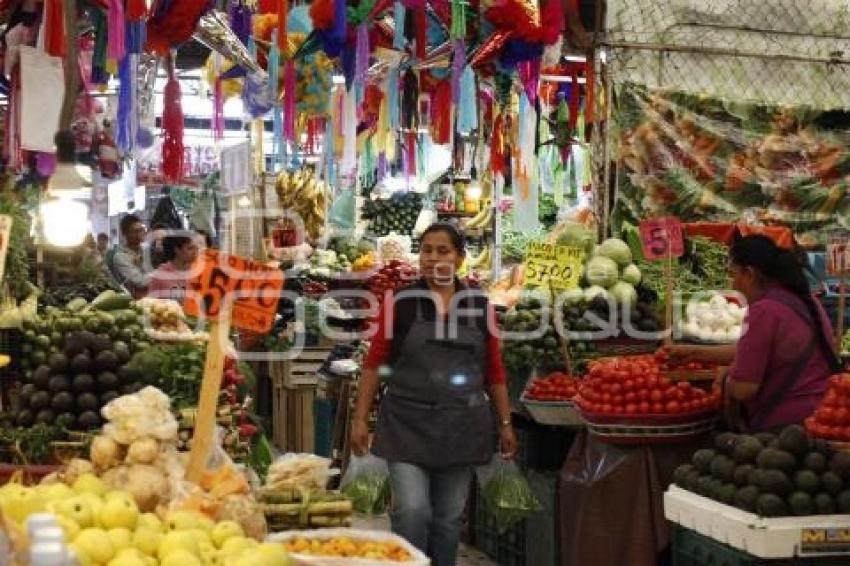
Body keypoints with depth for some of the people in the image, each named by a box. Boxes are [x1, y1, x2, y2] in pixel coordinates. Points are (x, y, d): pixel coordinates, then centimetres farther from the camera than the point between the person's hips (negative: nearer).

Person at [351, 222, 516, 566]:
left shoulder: (480, 307, 3)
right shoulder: (399, 304, -3)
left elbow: (494, 370, 8)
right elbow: (374, 364, 0)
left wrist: (505, 423, 7)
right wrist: (360, 419, -4)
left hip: (461, 425, 2)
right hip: (407, 423, -2)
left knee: (448, 517, 11)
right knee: (411, 511, -10)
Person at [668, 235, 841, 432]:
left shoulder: (763, 310, -17)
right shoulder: (805, 300, 10)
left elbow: (741, 389, -17)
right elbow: (747, 352, 20)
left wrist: (726, 380, 4)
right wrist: (695, 353, 22)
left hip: (786, 424, -9)